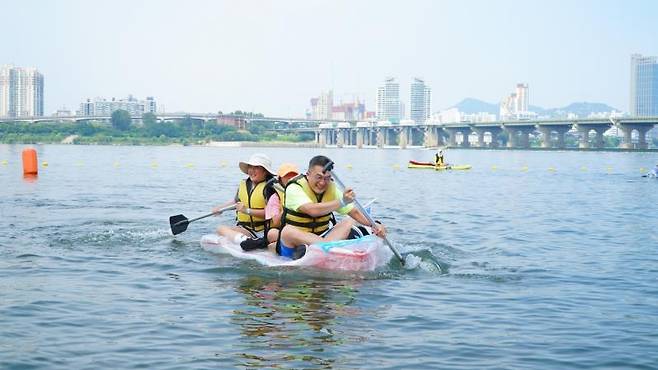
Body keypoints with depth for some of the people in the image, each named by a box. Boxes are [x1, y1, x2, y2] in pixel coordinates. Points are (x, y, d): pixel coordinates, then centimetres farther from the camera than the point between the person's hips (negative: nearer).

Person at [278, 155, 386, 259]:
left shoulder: (332, 189, 3)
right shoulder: (294, 188, -15)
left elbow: (353, 212, 5)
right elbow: (312, 210, -32)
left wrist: (373, 225, -12)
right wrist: (342, 202, -32)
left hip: (320, 238, 5)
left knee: (349, 222, -12)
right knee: (288, 231, -37)